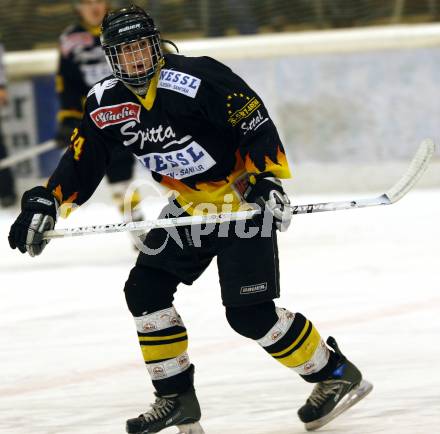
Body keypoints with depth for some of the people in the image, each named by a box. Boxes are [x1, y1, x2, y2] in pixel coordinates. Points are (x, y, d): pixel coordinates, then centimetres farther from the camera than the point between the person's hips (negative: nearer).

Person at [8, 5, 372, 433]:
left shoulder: (197, 78, -23)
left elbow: (256, 125, -21)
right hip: (192, 206, 8)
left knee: (249, 313, -14)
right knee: (145, 289, 0)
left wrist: (269, 179, -28)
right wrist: (44, 202, -10)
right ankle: (176, 398, 11)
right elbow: (81, 161, 3)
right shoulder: (105, 104, -2)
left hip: (244, 199, -8)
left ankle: (336, 374, 2)